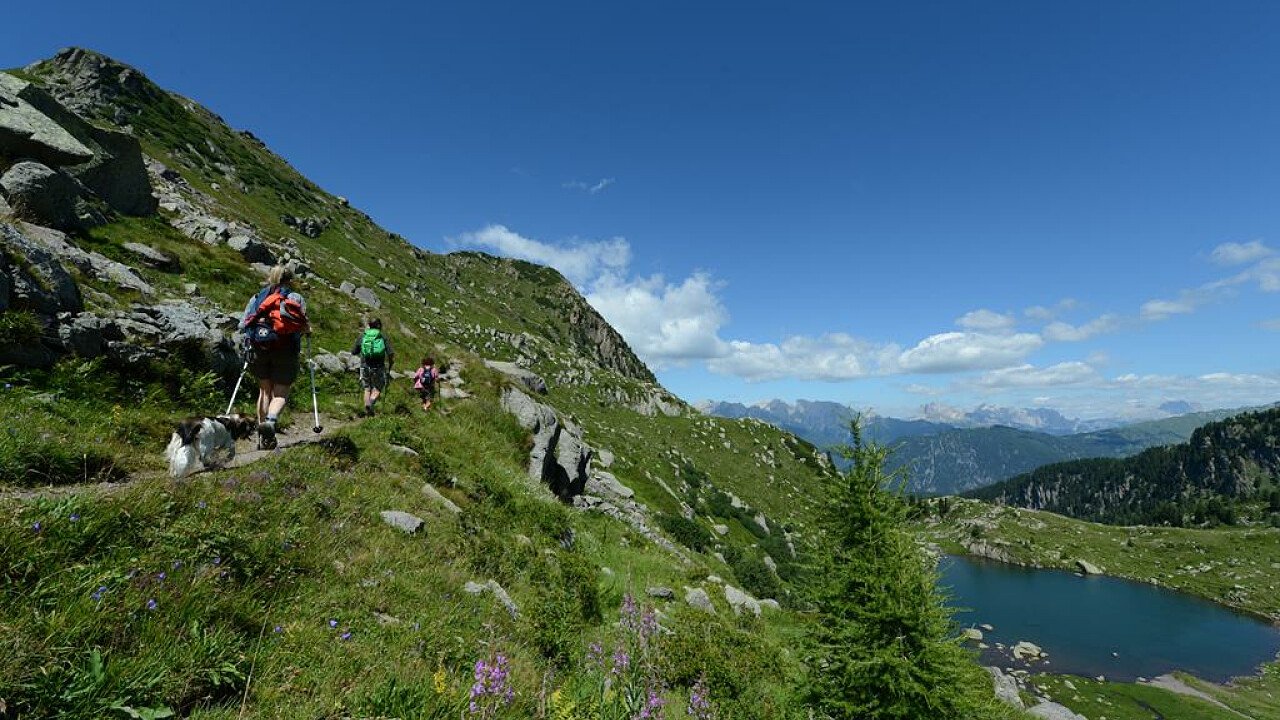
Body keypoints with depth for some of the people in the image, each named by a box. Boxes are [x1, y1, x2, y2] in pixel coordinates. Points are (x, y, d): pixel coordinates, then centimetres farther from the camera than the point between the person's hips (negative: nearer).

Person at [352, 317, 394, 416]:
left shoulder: (362, 337, 7)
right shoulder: (383, 337, 2)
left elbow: (353, 352, 11)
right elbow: (391, 353, -8)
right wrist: (389, 367, 5)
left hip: (365, 366, 2)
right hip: (378, 367, -2)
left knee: (367, 389, 15)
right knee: (377, 390, 7)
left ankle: (367, 411, 7)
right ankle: (370, 404, -21)